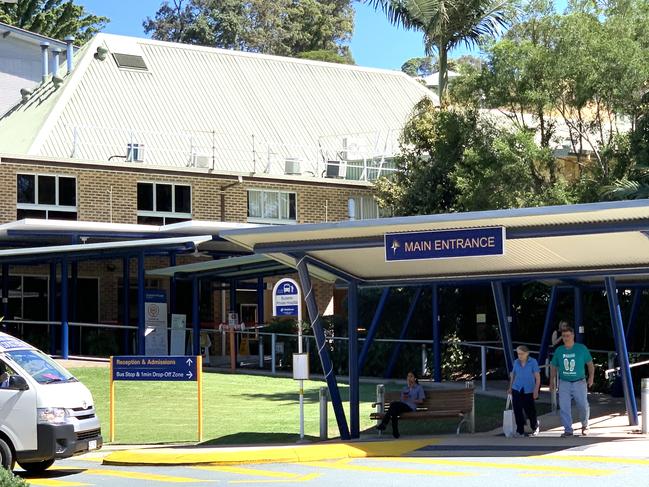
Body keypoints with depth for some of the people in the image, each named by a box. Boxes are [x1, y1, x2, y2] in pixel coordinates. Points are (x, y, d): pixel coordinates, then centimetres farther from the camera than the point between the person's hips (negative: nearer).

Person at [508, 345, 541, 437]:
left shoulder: (533, 362, -6)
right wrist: (510, 387, 17)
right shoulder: (516, 362, 4)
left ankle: (535, 427, 31)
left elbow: (537, 377, -7)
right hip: (517, 389, 3)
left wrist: (536, 390, -13)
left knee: (530, 411, 3)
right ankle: (520, 431, 5)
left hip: (528, 391, -3)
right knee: (517, 411, -3)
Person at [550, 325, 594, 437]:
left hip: (579, 382, -2)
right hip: (564, 383, 2)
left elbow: (590, 363, 5)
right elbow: (553, 366, 14)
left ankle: (584, 425, 25)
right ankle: (568, 430, 4)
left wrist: (591, 377, -5)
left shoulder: (582, 348, -2)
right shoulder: (559, 350, 4)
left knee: (583, 406, -2)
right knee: (564, 407, -5)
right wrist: (552, 381, 10)